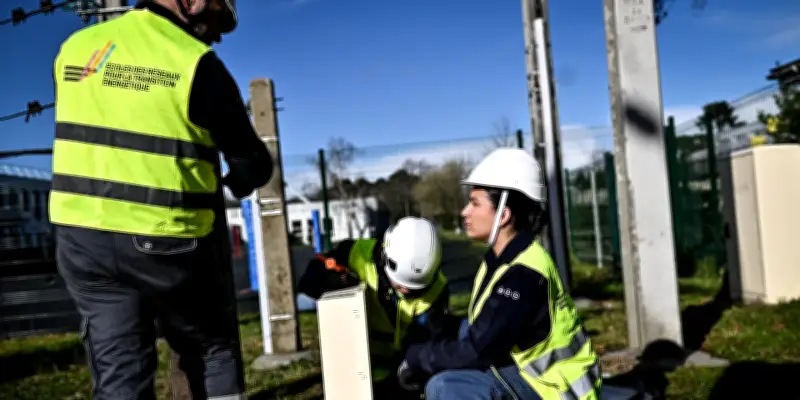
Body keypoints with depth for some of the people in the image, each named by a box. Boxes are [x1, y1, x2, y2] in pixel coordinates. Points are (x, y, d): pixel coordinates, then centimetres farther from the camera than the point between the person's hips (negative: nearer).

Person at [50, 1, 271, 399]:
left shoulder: (75, 47, 7)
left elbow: (83, 131, 17)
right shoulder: (196, 62, -10)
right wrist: (235, 184, 17)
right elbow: (253, 164, -6)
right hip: (169, 240, -4)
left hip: (83, 236, 5)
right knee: (214, 350, 17)